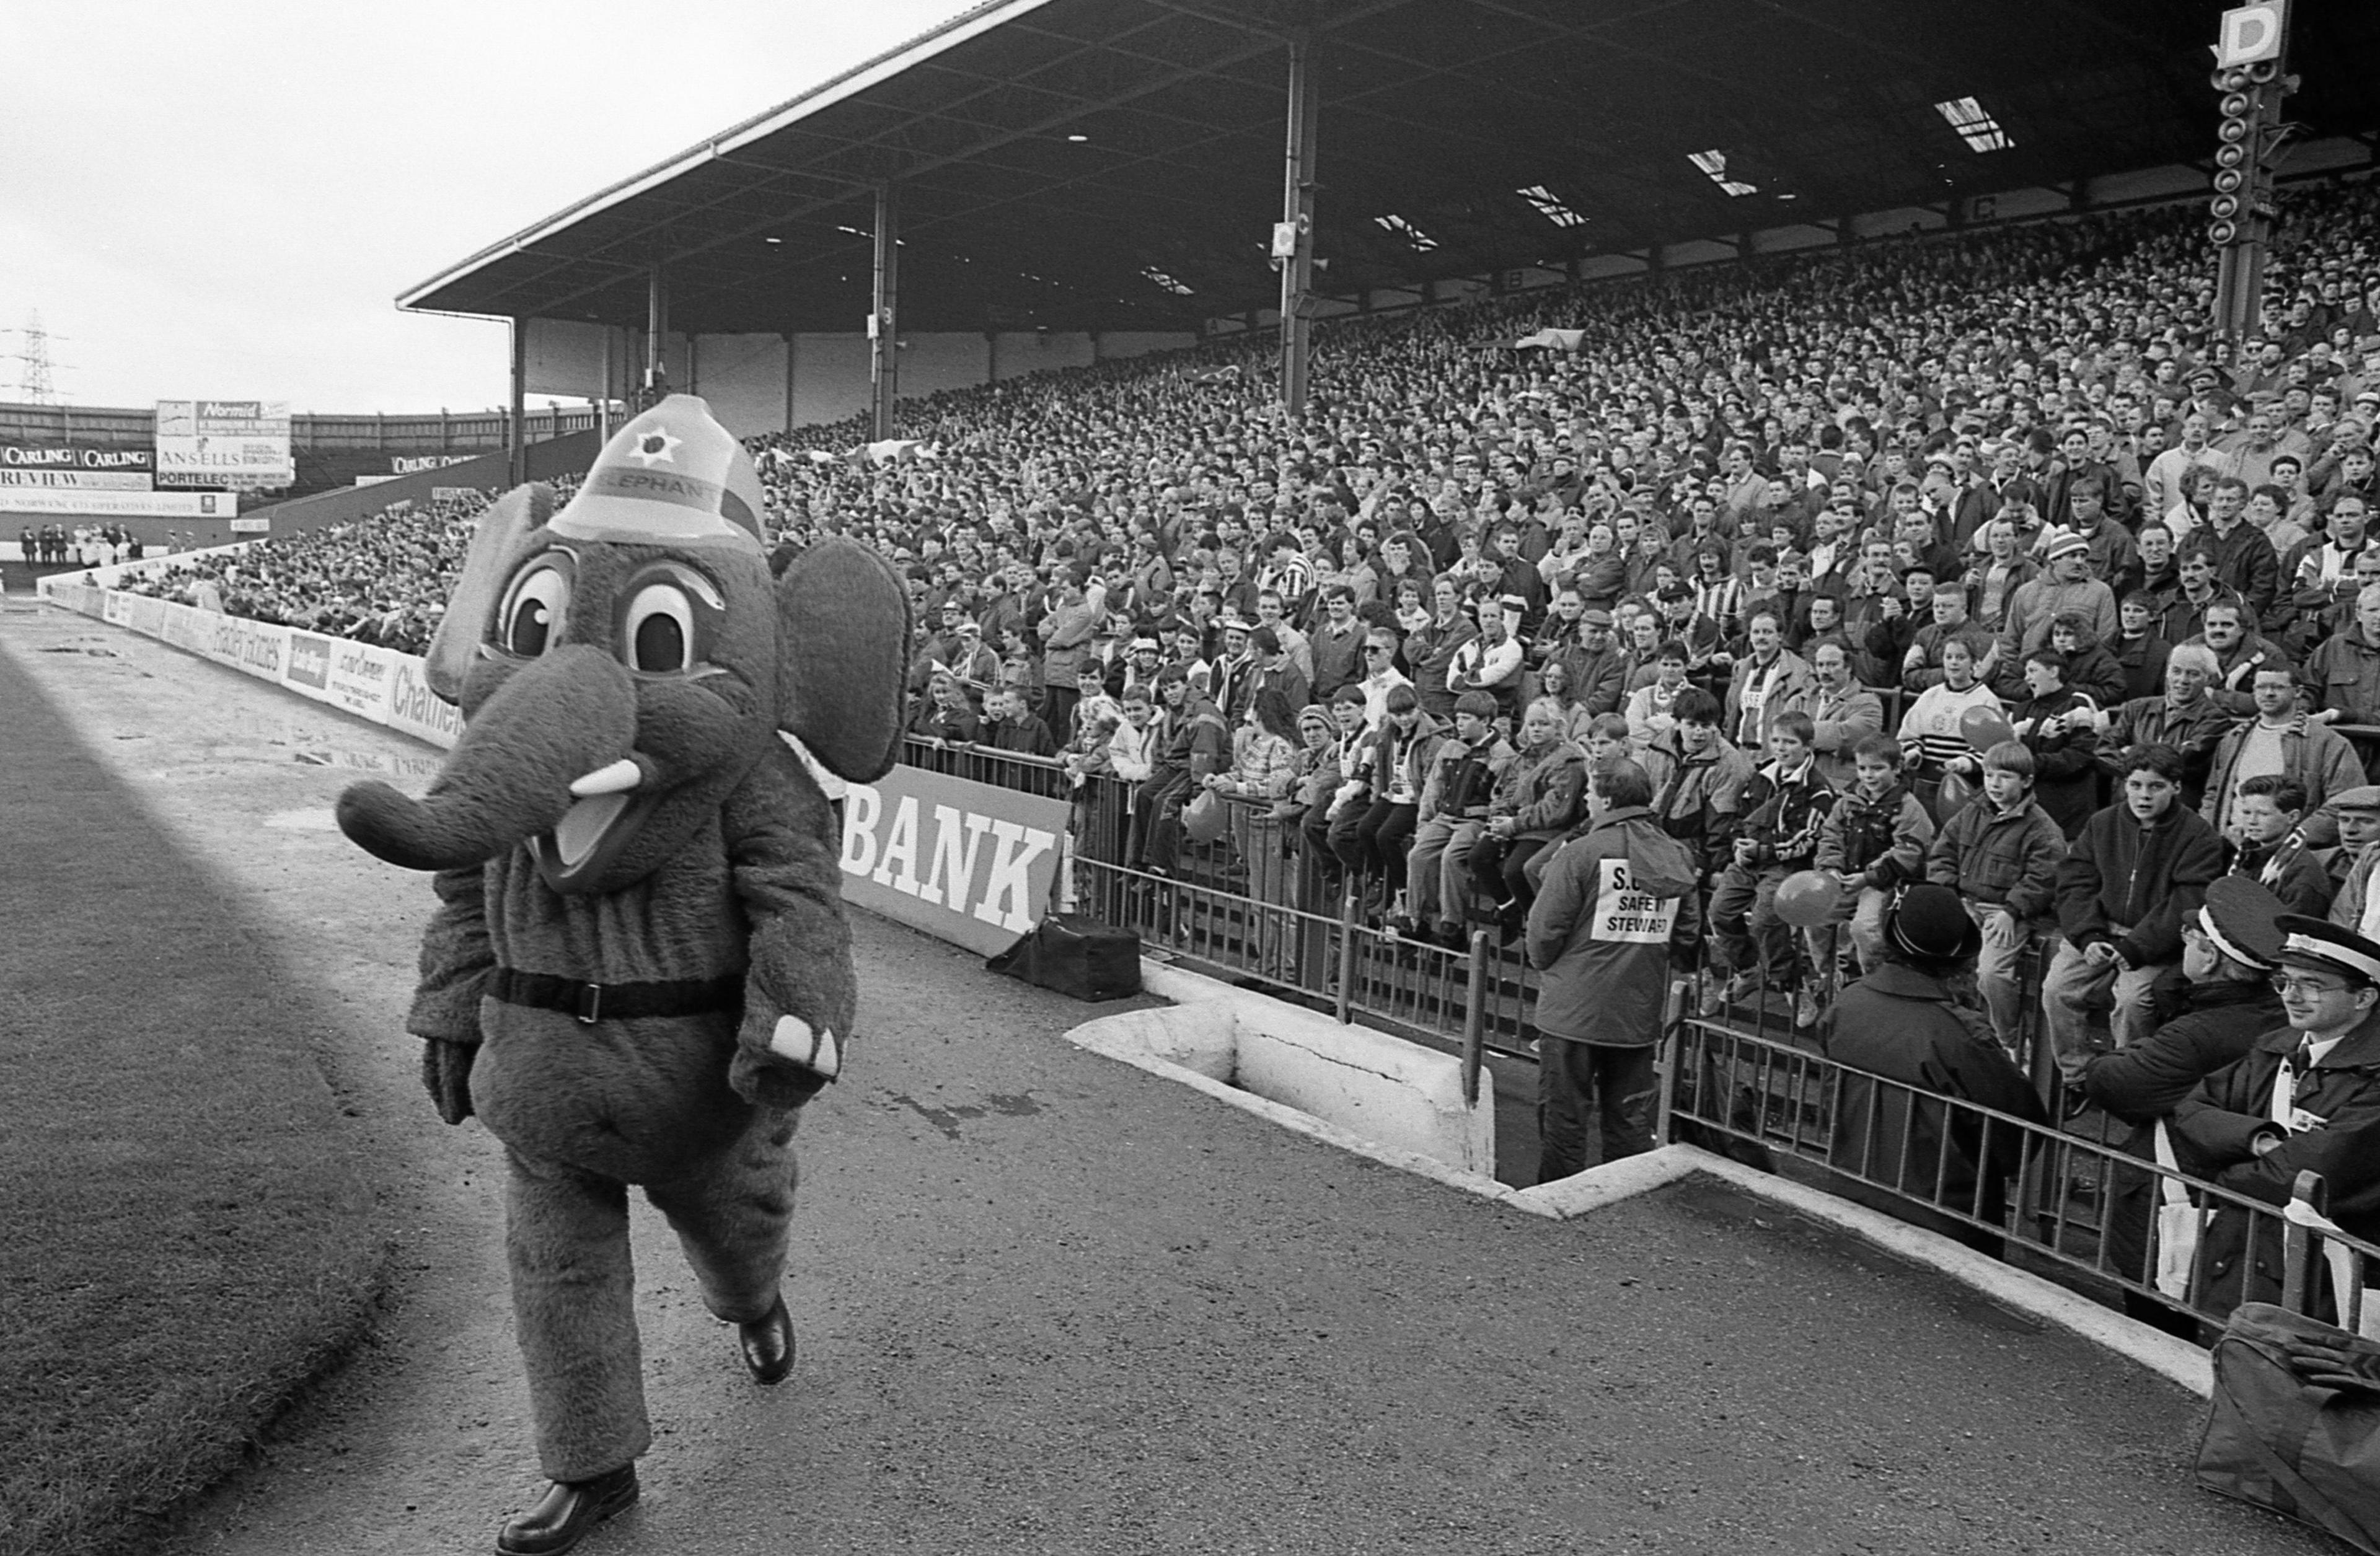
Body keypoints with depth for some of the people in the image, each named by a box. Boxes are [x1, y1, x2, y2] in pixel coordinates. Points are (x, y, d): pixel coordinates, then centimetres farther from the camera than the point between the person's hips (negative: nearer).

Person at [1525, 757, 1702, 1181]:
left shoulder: (1582, 853, -14)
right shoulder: (1679, 858, 2)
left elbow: (1545, 928, -12)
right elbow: (1686, 936, 6)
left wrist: (1545, 965, 7)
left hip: (1573, 1008, -4)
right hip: (1640, 1012, 5)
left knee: (1564, 1115, 7)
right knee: (1630, 1118, 15)